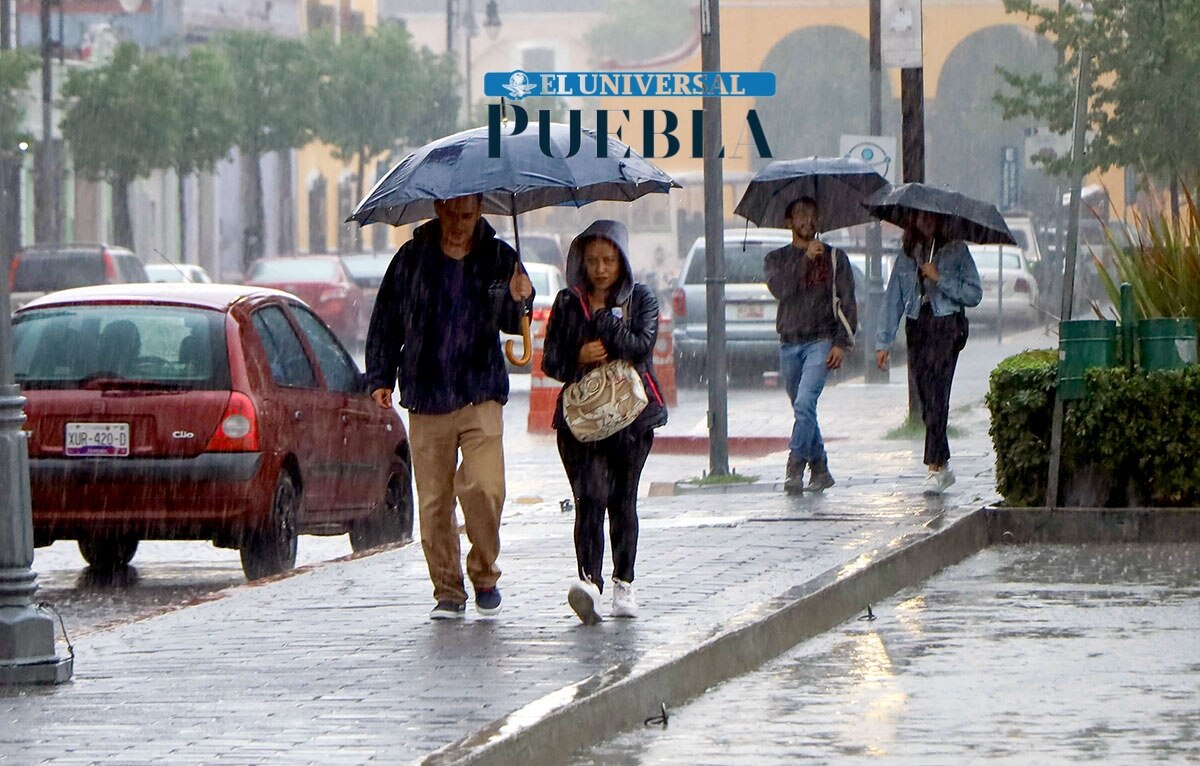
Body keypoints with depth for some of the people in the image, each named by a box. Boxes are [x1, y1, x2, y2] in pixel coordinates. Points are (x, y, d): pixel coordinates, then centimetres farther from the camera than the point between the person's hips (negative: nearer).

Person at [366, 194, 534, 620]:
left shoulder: (498, 258, 5)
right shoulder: (412, 258, 3)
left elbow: (511, 325, 11)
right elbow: (385, 321, 11)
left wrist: (517, 302, -11)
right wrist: (380, 377, 6)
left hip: (481, 396, -1)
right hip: (426, 400, 1)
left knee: (484, 486, -16)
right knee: (433, 501, 1)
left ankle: (484, 574, 6)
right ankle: (448, 591, 13)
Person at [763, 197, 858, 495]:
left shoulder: (835, 258, 7)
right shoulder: (776, 259, 11)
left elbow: (848, 302, 4)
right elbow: (779, 289, -10)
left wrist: (842, 342, -7)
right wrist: (806, 258, -15)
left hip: (821, 341, -3)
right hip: (789, 344, 3)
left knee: (805, 404, -20)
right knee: (803, 410, 8)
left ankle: (795, 468, -24)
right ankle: (820, 469, 19)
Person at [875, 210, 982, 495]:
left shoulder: (956, 250, 3)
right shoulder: (907, 256, 13)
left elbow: (974, 294, -2)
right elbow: (892, 300, 13)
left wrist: (940, 278, -12)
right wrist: (883, 342, 8)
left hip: (947, 325, -4)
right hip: (917, 328, 4)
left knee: (937, 393, -16)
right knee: (925, 397, 3)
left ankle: (935, 467, -20)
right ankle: (943, 467, 14)